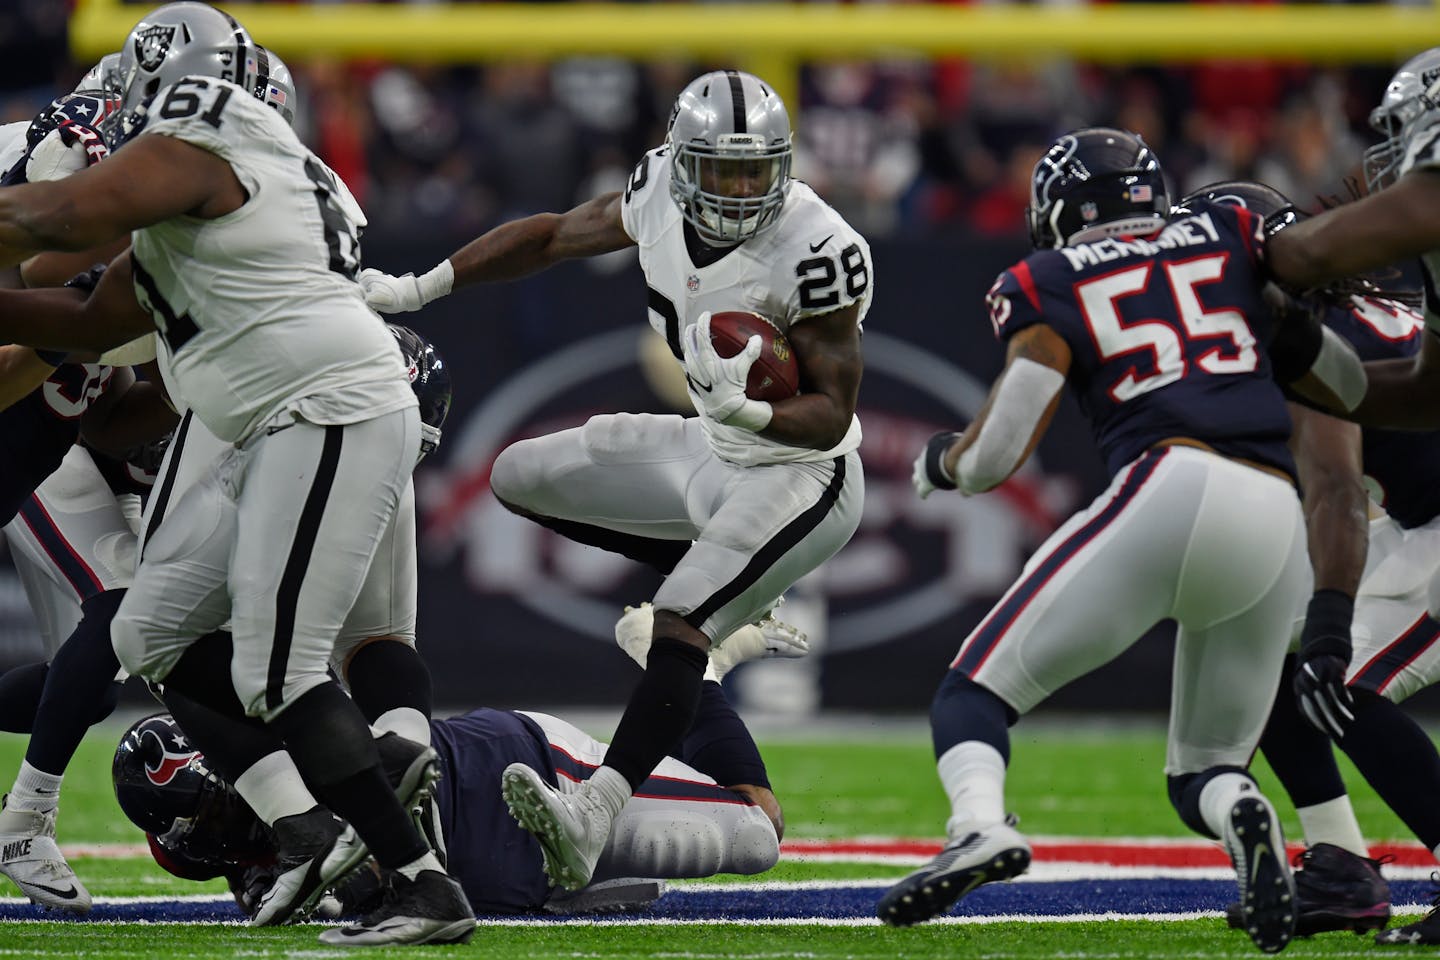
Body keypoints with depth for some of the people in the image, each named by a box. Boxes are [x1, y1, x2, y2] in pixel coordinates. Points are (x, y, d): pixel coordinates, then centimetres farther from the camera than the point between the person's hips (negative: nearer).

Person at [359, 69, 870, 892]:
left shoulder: (814, 252, -26)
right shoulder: (662, 195, -8)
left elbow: (834, 415, -21)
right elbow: (556, 236, 10)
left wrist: (749, 411, -41)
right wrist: (416, 290, 10)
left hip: (800, 476, -9)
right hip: (714, 452, 9)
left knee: (677, 630, -28)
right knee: (522, 478, 15)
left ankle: (590, 821, -42)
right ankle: (734, 592, 14)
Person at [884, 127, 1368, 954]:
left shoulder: (1050, 287, 13)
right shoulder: (1232, 238, 23)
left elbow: (997, 456, 5)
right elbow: (1345, 384, 24)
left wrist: (938, 463, 27)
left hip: (1172, 490, -4)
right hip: (1282, 529, 4)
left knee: (976, 690, 6)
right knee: (1204, 769, 18)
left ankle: (980, 824, -26)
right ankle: (1240, 811, -18)